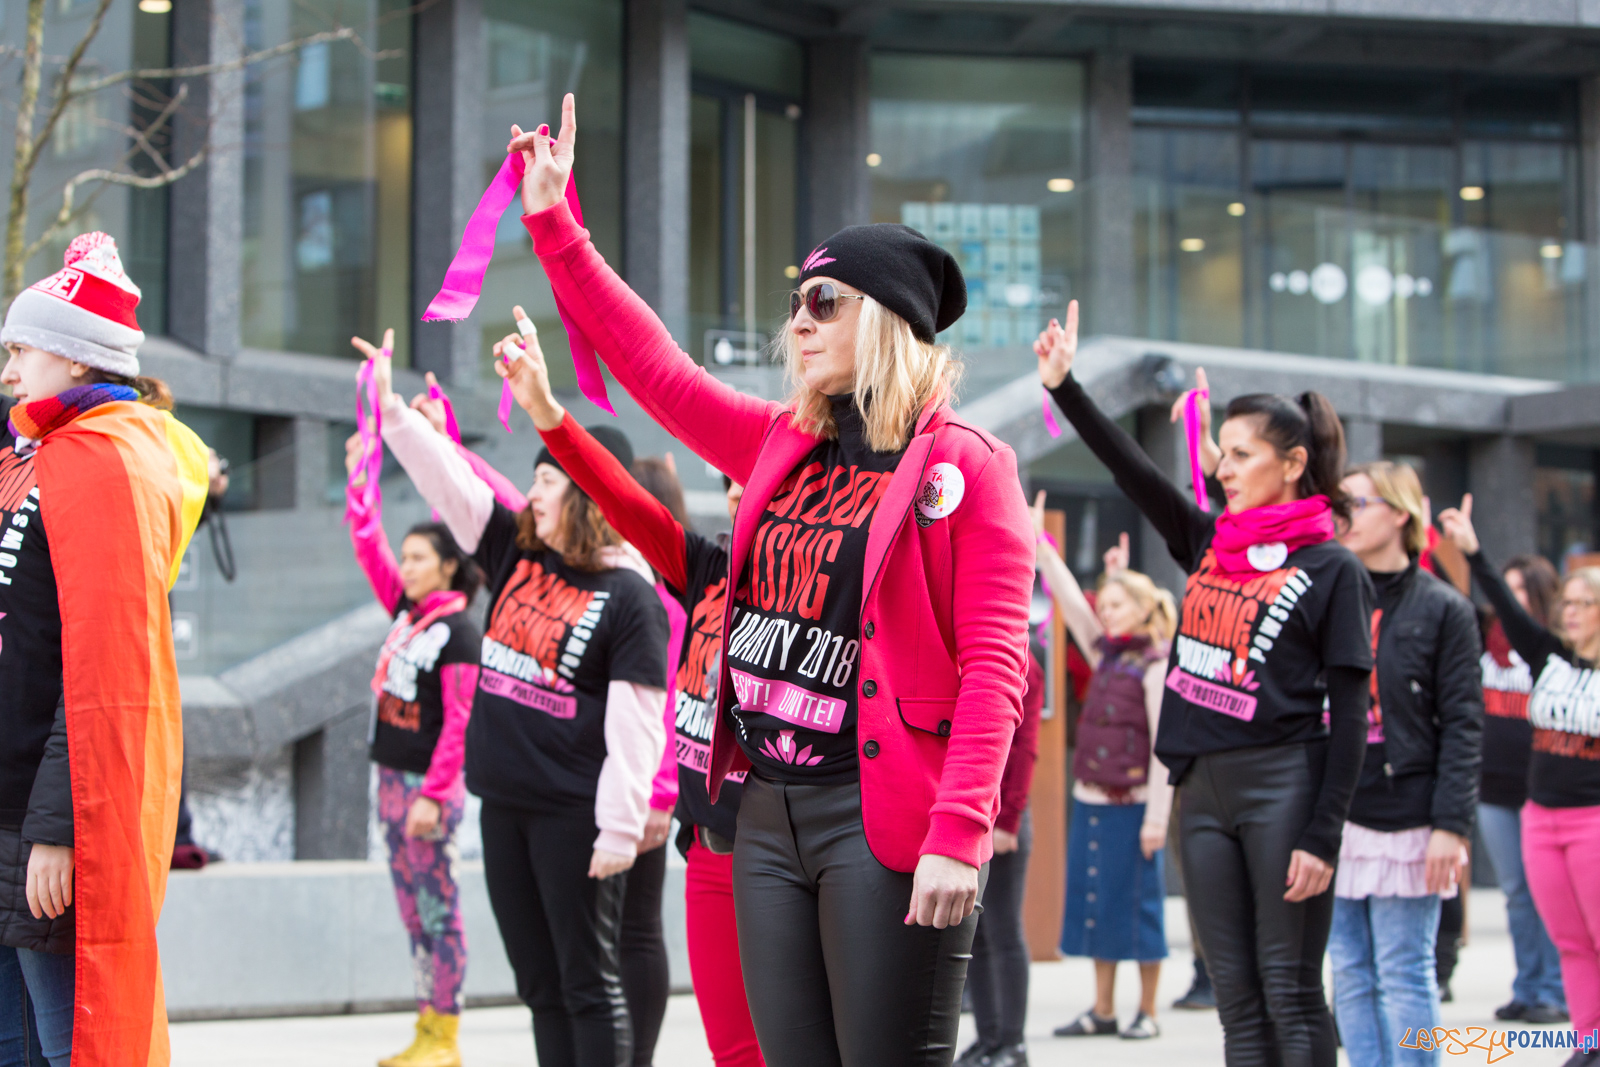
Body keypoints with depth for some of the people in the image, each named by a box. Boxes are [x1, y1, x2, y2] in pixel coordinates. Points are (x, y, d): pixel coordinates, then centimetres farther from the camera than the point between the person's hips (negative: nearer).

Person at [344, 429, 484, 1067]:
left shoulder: (459, 631, -12)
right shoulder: (405, 612, 11)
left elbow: (459, 722, -16)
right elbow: (369, 546, 16)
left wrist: (433, 795, -19)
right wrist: (359, 474, 10)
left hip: (431, 787, -8)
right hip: (392, 777, 8)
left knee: (437, 910, -4)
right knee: (412, 911, 10)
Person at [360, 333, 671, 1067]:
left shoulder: (629, 594, -11)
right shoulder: (515, 553, 9)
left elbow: (636, 725, -15)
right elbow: (449, 481, 12)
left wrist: (621, 827, -18)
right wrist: (393, 407, 6)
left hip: (575, 813, -7)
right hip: (505, 805, 7)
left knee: (588, 982, -2)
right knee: (539, 985, 11)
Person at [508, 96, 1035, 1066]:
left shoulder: (965, 465, -7)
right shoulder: (785, 446, 13)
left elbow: (993, 665, -13)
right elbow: (653, 365, 17)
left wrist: (957, 835, -21)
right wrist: (553, 222, 14)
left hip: (882, 821, -7)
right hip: (770, 814, 7)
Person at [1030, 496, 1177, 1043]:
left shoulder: (1156, 666, -9)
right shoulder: (1105, 655, 11)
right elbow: (1071, 602, 9)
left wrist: (1156, 816, -16)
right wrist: (1038, 543, 2)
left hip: (1131, 803, -7)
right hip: (1089, 798, 7)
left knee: (1136, 902, -1)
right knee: (1092, 900, 9)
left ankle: (1147, 1011, 8)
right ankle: (1102, 1009, 16)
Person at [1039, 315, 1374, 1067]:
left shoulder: (1332, 570, -4)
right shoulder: (1208, 544, 12)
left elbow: (1349, 716, -8)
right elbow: (1132, 470, 13)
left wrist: (1322, 836, -14)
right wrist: (1064, 386, 4)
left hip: (1282, 786, -6)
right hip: (1204, 788, 6)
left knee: (1290, 994, -4)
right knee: (1237, 997, 7)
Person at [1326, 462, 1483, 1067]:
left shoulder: (1442, 609, -1)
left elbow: (1462, 725, -5)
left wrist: (1452, 825, -11)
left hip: (1406, 818, -4)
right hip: (1333, 817, 4)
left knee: (1403, 975, -2)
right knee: (1350, 976, 6)